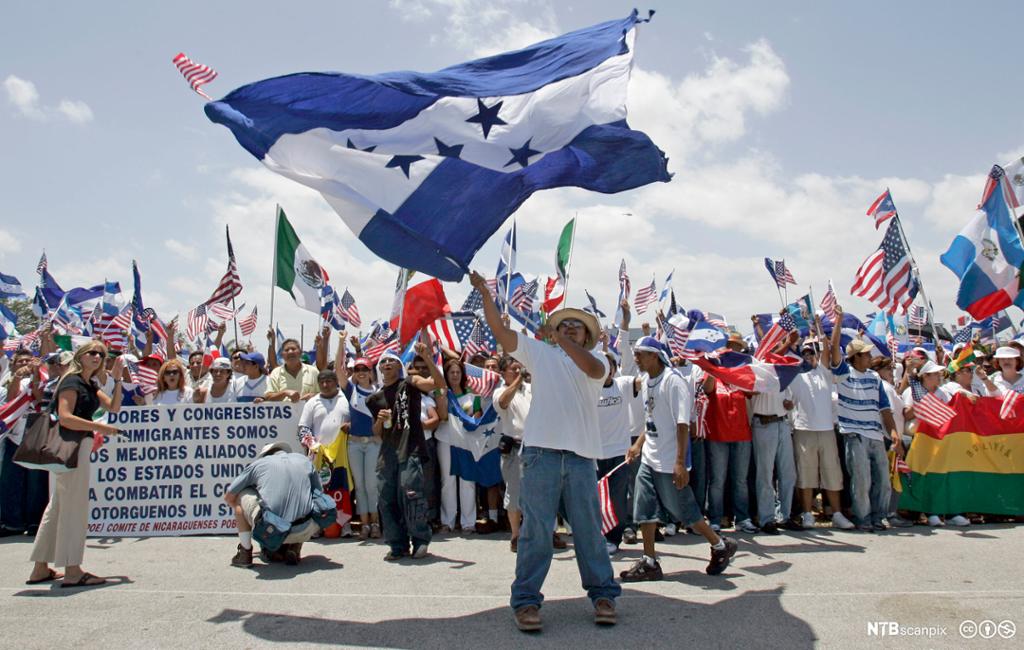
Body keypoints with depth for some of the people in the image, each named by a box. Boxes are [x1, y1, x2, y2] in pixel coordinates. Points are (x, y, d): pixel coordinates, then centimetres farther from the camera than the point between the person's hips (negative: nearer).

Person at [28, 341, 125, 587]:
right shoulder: (72, 381, -11)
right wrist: (99, 427, -22)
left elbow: (114, 407, 10)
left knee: (58, 506, 13)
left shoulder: (91, 384, 16)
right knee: (74, 507, -6)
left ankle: (40, 568, 20)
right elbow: (65, 417, -22)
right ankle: (72, 571, 0)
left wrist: (117, 380, 2)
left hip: (80, 445, 10)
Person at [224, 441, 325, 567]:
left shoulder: (259, 463, 13)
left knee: (241, 495, 23)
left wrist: (244, 512, 42)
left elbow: (228, 497, 22)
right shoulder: (304, 460, 18)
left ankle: (245, 553, 21)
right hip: (303, 532, 1)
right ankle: (295, 547, 15)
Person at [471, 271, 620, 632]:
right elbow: (499, 329, 6)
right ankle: (526, 600, 9)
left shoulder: (596, 358, 13)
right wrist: (484, 292, -3)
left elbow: (594, 370, -12)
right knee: (536, 529, 1)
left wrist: (561, 339, -19)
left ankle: (603, 594, 21)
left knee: (589, 529, 8)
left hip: (581, 456, 0)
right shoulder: (539, 352, 15)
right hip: (541, 451, 0)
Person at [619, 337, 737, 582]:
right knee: (644, 509, 5)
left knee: (683, 511, 4)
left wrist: (680, 462, -24)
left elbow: (683, 423, -20)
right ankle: (649, 563, 15)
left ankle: (721, 546, 24)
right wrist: (638, 445, 13)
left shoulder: (673, 380, -16)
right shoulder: (646, 382, 10)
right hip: (648, 459, 8)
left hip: (669, 463, -8)